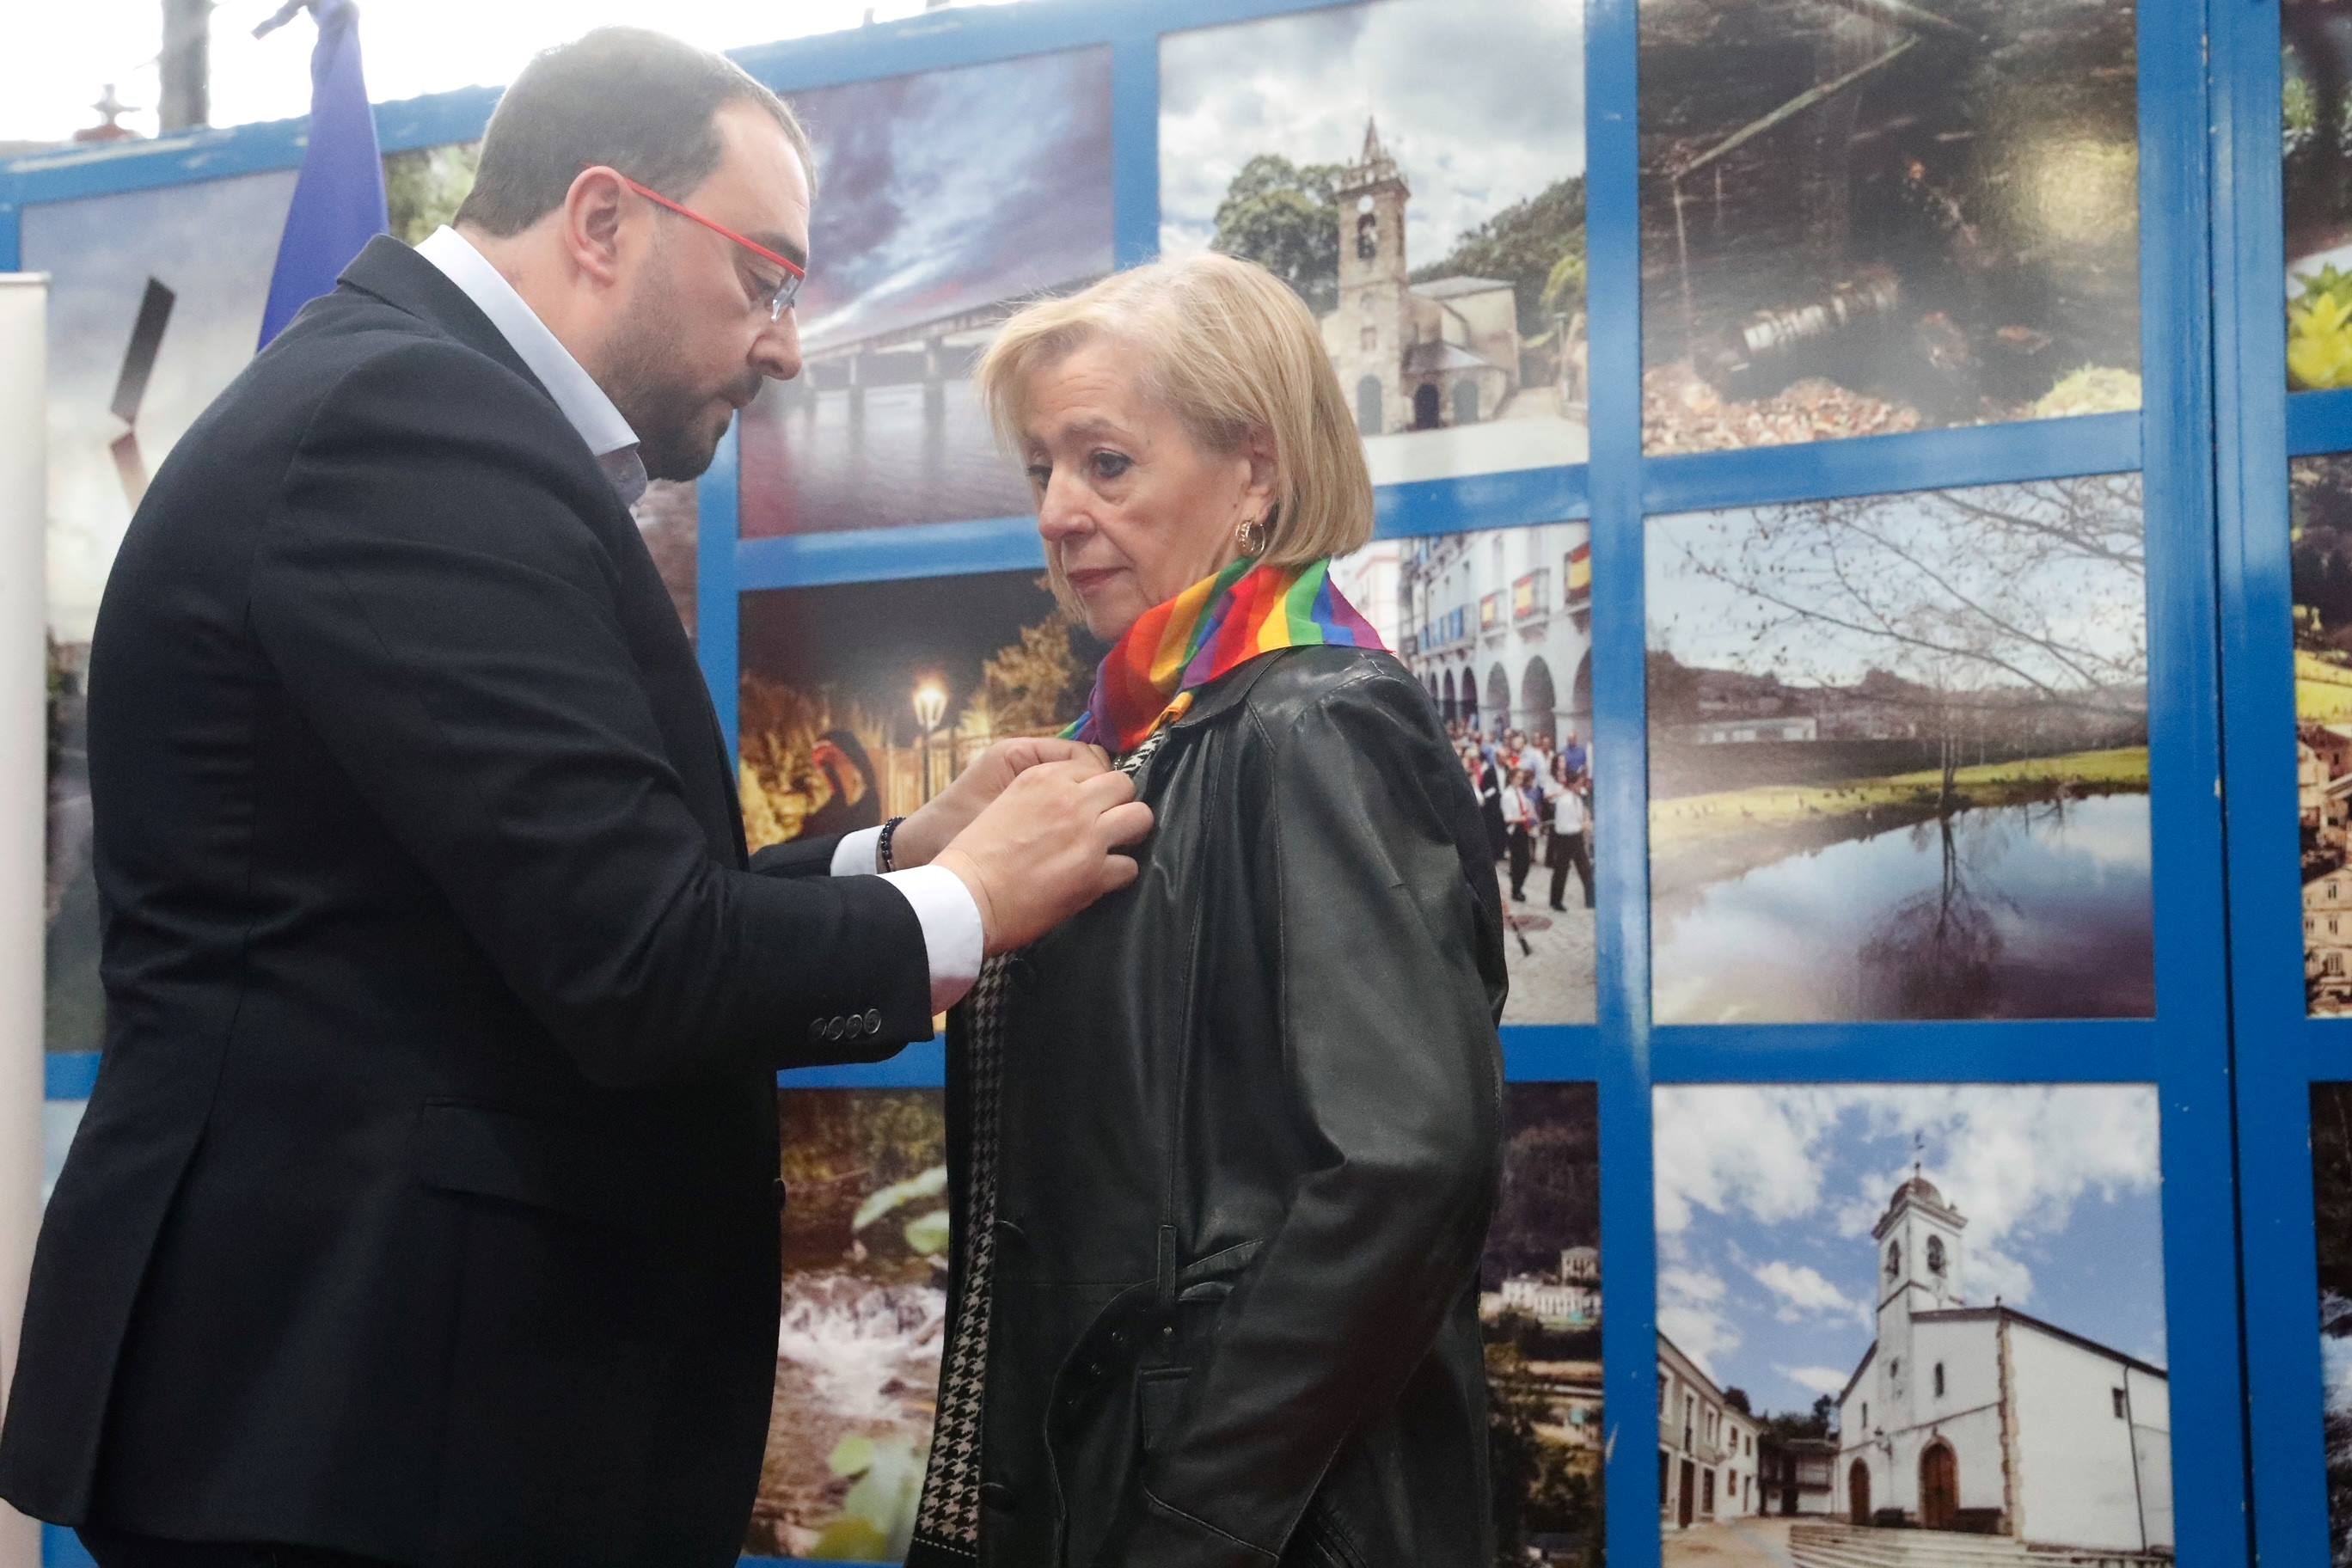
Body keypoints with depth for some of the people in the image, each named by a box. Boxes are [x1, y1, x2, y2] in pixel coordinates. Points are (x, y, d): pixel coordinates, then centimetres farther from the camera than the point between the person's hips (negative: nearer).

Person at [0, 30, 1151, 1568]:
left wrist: (906, 850, 7)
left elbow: (595, 910, 13)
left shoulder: (411, 410, 14)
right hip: (360, 1394, -10)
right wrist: (966, 903, -7)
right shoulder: (410, 421, -17)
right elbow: (638, 968, -22)